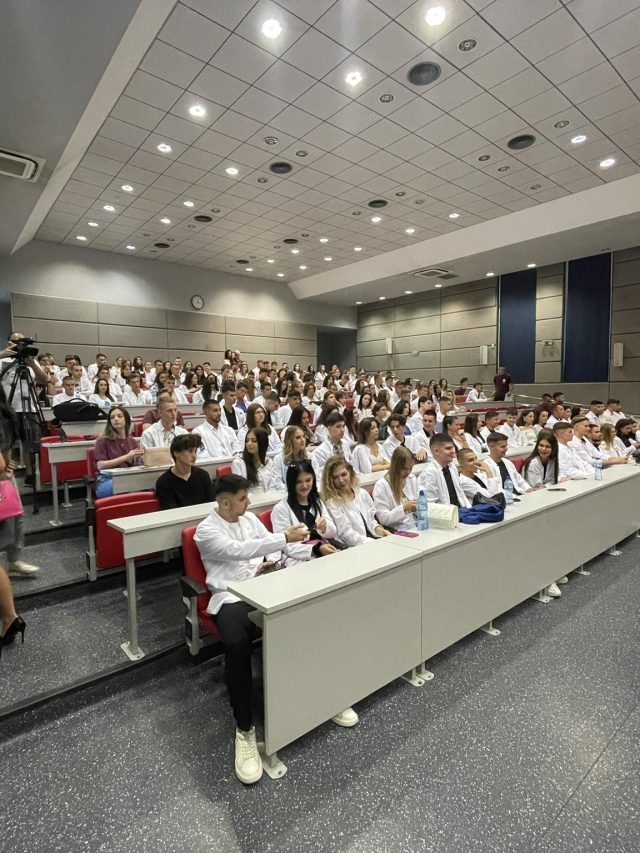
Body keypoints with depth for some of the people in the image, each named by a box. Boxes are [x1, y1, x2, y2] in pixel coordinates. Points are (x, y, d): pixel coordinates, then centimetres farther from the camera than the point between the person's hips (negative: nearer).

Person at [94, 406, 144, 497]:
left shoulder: (132, 441, 18)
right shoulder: (103, 441, 5)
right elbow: (100, 465, -6)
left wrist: (138, 458, -8)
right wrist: (126, 457, -13)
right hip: (107, 481, -3)